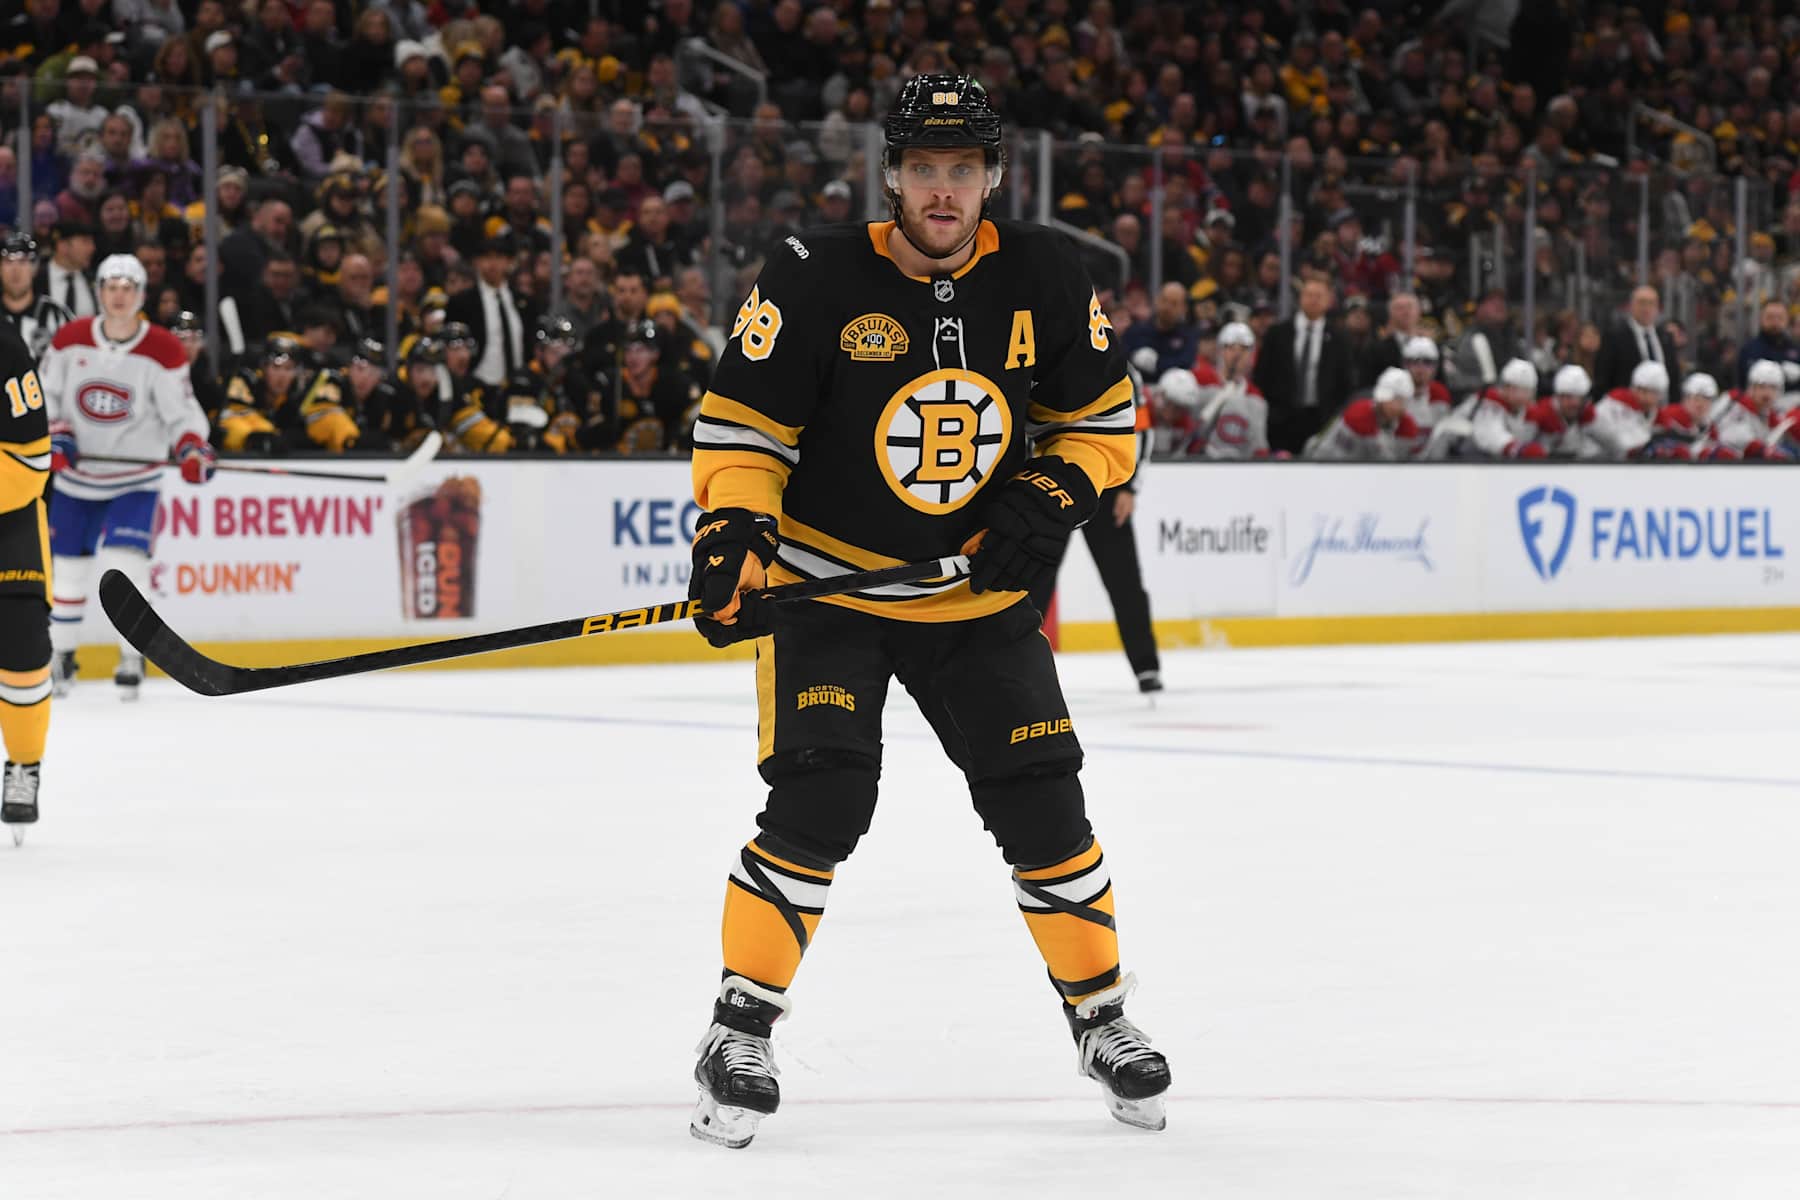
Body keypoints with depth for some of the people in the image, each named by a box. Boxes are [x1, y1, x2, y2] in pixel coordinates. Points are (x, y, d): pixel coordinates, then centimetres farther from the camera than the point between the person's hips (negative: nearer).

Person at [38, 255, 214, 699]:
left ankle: (132, 656, -1)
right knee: (67, 568, 9)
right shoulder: (69, 339, -5)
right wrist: (55, 435, -12)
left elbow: (182, 412, -9)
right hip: (75, 475, 3)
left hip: (135, 479, -3)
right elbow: (44, 394, 4)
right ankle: (59, 654, 27)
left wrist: (192, 449, -27)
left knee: (123, 563, -17)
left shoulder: (164, 351, -12)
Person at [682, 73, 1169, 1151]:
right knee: (819, 806, -17)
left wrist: (1051, 498, -11)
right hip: (827, 584, -3)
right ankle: (741, 1031, -3)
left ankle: (1102, 1016, 21)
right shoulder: (817, 280, -15)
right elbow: (740, 422, -10)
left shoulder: (1044, 282, -5)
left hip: (981, 590, 3)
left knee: (1042, 806, 2)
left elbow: (1105, 418, 6)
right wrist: (731, 534, -24)